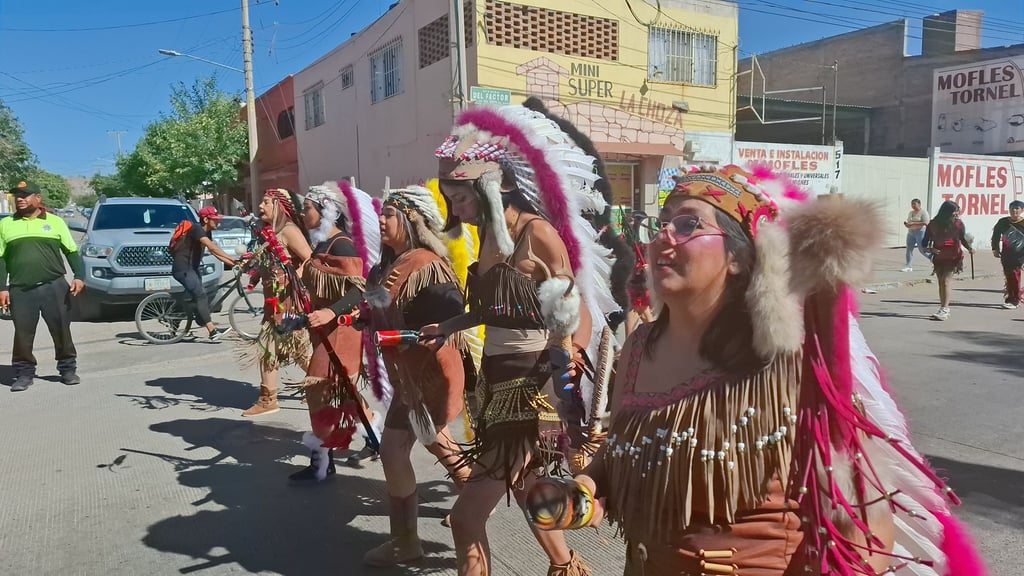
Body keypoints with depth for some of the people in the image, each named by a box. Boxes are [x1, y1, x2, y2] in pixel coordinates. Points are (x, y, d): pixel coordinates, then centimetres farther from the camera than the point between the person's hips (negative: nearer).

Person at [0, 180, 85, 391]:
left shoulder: (55, 221, 6)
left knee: (61, 330, 3)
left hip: (54, 287, -1)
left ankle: (68, 369, 15)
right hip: (20, 290, 1)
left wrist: (79, 276, -6)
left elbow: (72, 251, 7)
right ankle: (24, 373, 15)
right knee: (23, 334, 3)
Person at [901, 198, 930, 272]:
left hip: (920, 233, -7)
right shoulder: (911, 212, 14)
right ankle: (908, 266, 0)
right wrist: (906, 224, -2)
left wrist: (913, 223, -22)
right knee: (909, 249, 0)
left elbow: (925, 223, -18)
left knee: (922, 250, -5)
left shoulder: (923, 212, -8)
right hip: (911, 233, 7)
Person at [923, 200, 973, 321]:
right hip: (938, 256, 3)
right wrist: (929, 249, -15)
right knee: (941, 282, 10)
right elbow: (925, 241, 4)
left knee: (946, 280, -13)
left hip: (952, 256, -3)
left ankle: (944, 310, -16)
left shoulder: (958, 223, -3)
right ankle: (944, 309, 20)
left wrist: (970, 248, -12)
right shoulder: (933, 224, -1)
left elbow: (963, 238, 5)